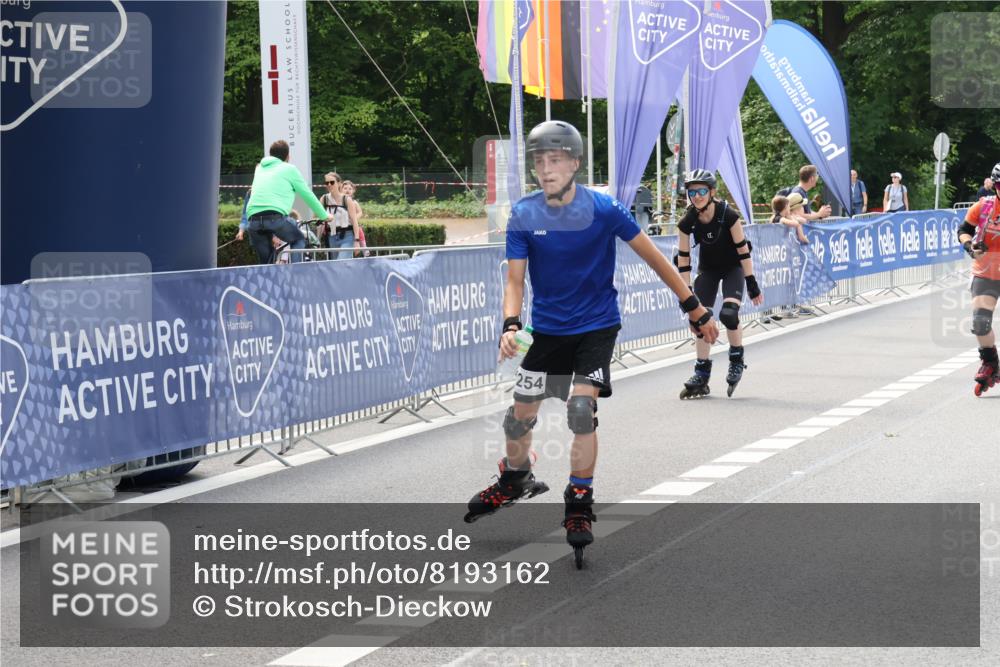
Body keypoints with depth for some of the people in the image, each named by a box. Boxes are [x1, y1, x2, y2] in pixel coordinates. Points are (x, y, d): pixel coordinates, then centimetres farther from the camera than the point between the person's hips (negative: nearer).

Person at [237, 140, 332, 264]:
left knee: (266, 262, 15)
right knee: (299, 240, 22)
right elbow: (308, 195, 18)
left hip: (253, 218, 4)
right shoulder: (289, 169, 14)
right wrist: (324, 215, 32)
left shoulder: (260, 168, 29)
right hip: (276, 215, -4)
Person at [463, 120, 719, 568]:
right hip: (547, 328, 3)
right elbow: (515, 279, -7)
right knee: (520, 415, 6)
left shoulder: (602, 209, -14)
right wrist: (510, 325, -27)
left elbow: (653, 257, -6)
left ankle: (579, 505, -4)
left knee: (581, 407, -20)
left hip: (596, 326, -3)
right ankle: (515, 480, 38)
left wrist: (695, 309, -4)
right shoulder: (523, 216, -8)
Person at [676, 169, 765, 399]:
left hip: (733, 267, -3)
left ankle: (737, 359, 3)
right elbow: (683, 257, -9)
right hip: (708, 268, 4)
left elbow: (743, 249, -19)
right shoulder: (687, 222, -19)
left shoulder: (728, 215, -26)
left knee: (728, 313, -23)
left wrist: (752, 284, -16)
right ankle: (702, 374, 6)